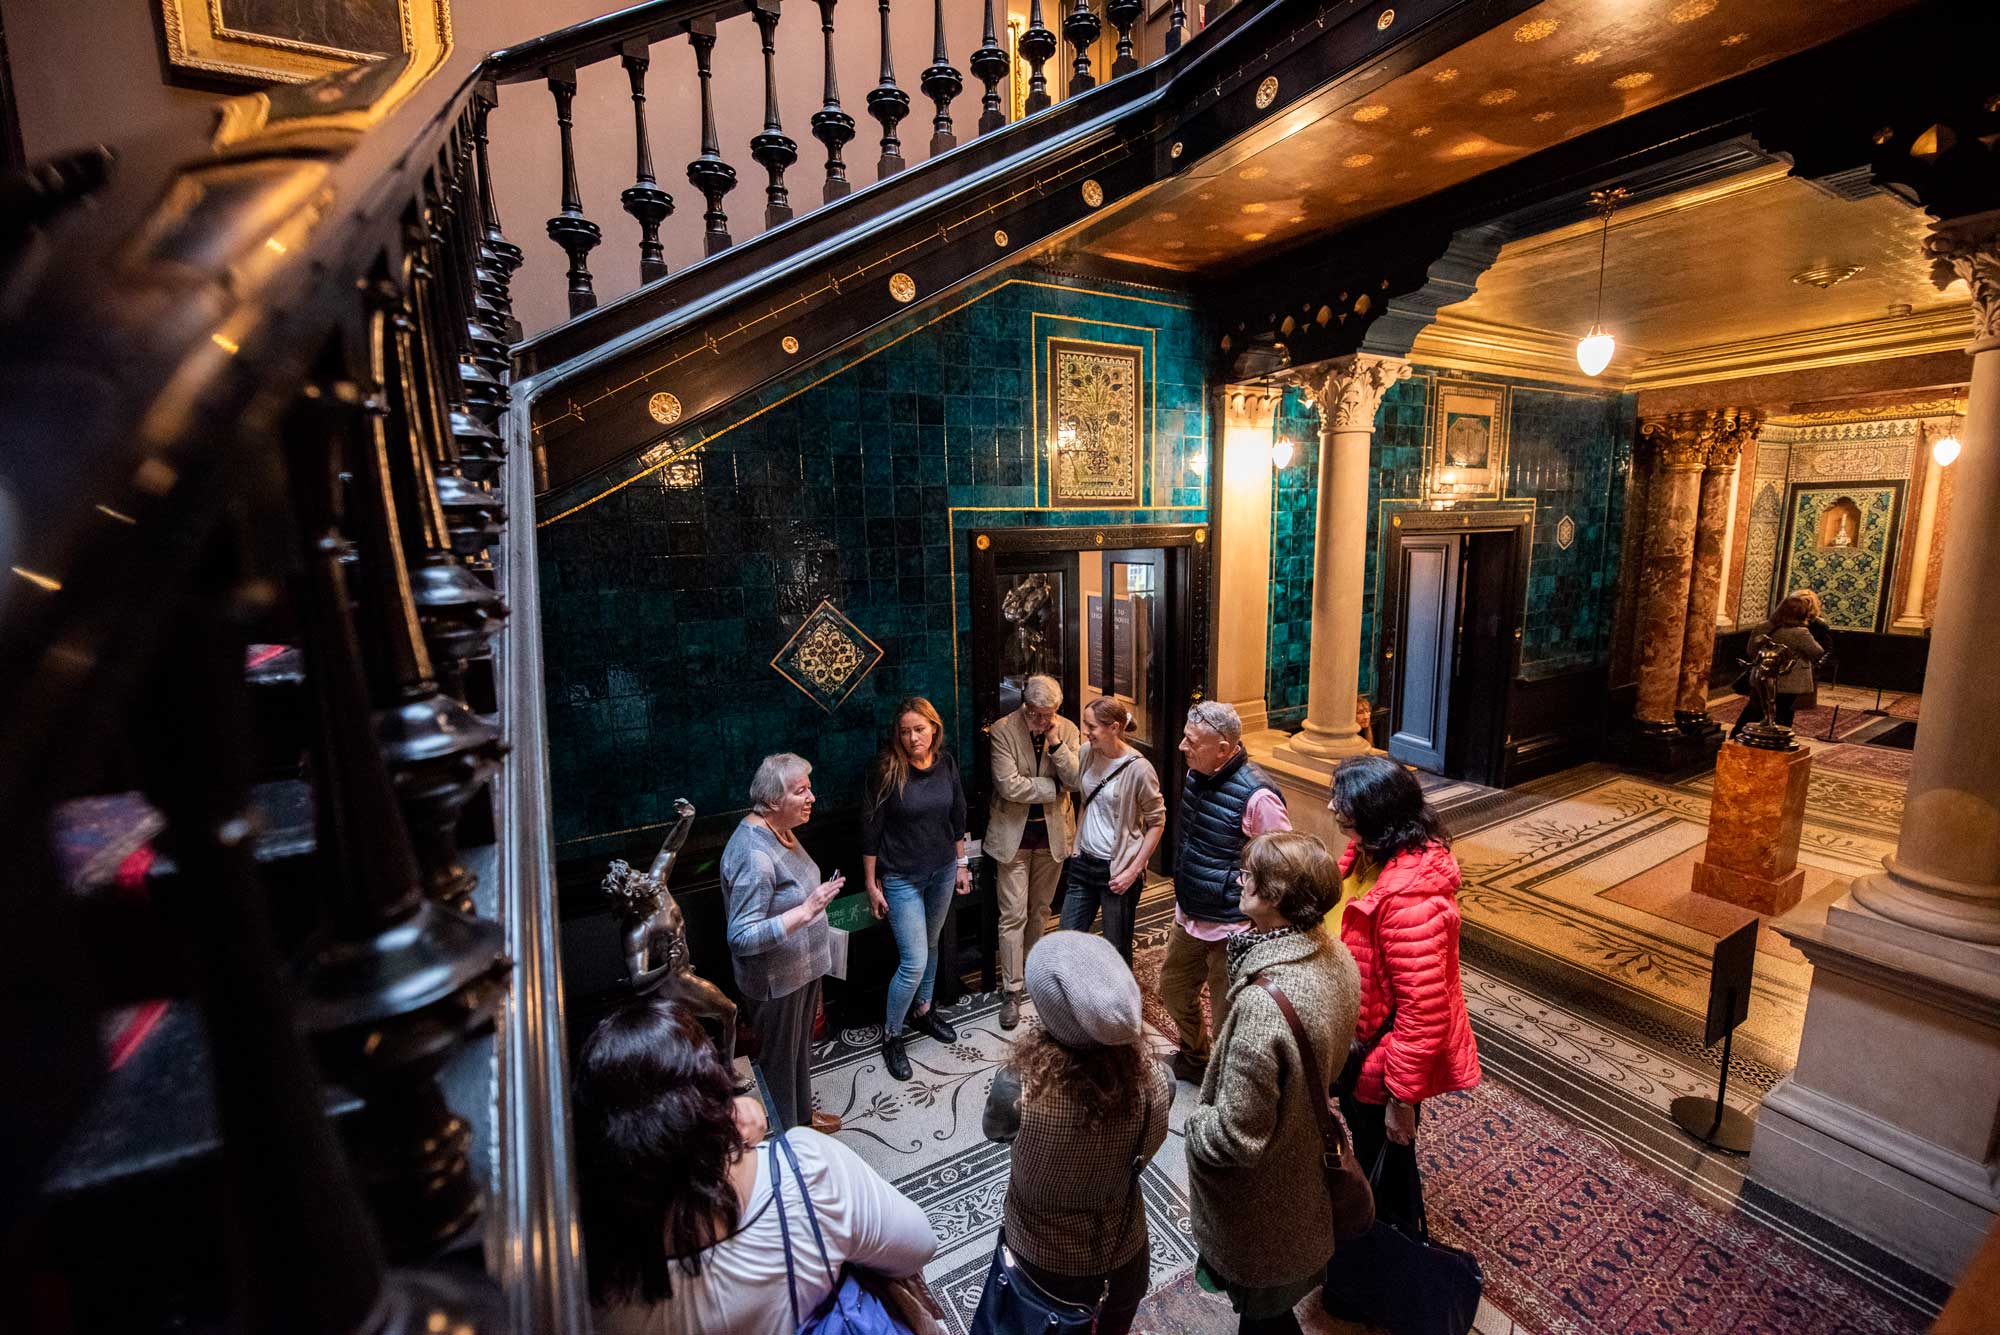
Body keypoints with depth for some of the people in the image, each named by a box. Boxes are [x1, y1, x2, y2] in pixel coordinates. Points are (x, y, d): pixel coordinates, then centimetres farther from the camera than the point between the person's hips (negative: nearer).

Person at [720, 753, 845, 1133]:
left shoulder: (780, 830, -2)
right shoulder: (753, 855, -31)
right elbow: (742, 938, -32)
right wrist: (805, 912, -38)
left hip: (803, 967, 9)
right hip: (776, 981, -9)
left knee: (801, 1046, 26)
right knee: (780, 1058, 14)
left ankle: (802, 1116, 48)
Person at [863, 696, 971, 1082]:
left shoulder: (946, 763, -6)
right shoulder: (888, 770, -19)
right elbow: (870, 830, -13)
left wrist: (962, 864, 11)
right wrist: (872, 884, -9)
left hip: (942, 871, 5)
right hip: (901, 878, -5)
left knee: (929, 946, 21)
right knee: (914, 962, -3)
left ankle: (922, 1010, 44)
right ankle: (891, 1035, 19)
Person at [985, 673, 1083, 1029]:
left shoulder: (1068, 730, -3)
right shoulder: (1003, 730, -14)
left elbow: (1077, 780, -11)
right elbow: (1009, 786, -21)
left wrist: (1056, 743, -22)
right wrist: (1054, 786, -13)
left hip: (1052, 834, 4)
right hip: (1014, 835, -3)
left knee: (1039, 911, 17)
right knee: (1013, 916, 1)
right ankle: (1011, 990, 12)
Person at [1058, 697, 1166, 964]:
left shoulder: (1138, 769, -18)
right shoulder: (1087, 752, 0)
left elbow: (1157, 823, -10)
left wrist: (1133, 870, -13)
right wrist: (1077, 844, 13)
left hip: (1117, 871, -6)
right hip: (1084, 862, 6)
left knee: (1117, 949, 9)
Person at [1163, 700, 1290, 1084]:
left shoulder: (1256, 796, -27)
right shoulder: (1196, 775, -2)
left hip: (1230, 930, -8)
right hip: (1189, 919, 9)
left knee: (1228, 1022, 9)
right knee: (1173, 989, 26)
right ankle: (1193, 1058, 52)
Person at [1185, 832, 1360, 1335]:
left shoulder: (1264, 1005, -41)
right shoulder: (1335, 956, -15)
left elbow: (1237, 1137, -31)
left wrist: (1194, 1123, -12)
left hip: (1262, 1203, -7)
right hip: (1307, 1157, 7)